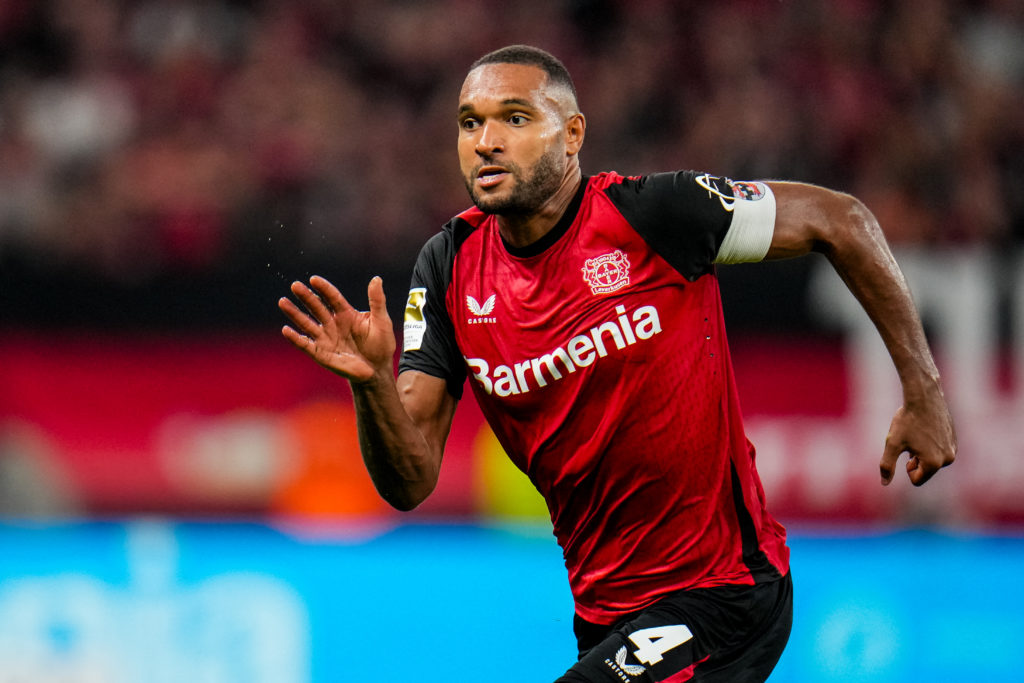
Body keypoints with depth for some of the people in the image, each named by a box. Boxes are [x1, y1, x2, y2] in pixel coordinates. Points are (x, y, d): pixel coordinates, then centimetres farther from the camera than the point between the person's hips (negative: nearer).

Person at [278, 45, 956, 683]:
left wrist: (923, 391, -3)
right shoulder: (450, 268, 0)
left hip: (722, 590, -6)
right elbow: (410, 482, -4)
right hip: (605, 615, 6)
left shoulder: (651, 213, -15)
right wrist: (372, 384, -24)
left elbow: (841, 220, -3)